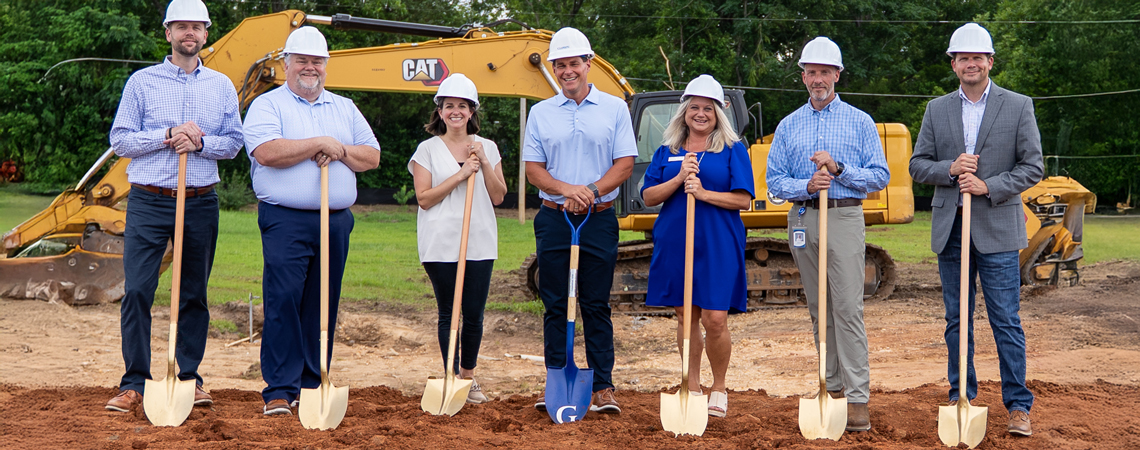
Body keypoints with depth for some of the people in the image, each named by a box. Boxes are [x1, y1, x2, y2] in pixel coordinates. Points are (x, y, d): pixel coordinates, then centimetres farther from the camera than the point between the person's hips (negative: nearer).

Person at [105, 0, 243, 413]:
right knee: (137, 291, -7)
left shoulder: (222, 86, 11)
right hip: (148, 201, -2)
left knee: (194, 295, 7)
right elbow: (120, 139, 0)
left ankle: (190, 378, 15)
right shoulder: (141, 82, 5)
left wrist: (200, 142, -12)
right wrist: (168, 136, -13)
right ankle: (134, 383, 0)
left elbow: (233, 143, 7)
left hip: (201, 204, 2)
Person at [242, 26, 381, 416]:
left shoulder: (344, 109, 19)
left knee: (323, 307, 7)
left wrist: (340, 152, -6)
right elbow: (267, 152, -15)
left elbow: (372, 156, 13)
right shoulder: (267, 105, 3)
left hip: (336, 222, 5)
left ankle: (312, 387, 14)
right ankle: (279, 391, -9)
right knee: (283, 302, -11)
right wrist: (321, 143, -10)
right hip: (285, 221, -5)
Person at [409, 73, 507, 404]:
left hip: (480, 243, 2)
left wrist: (484, 164, -7)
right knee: (448, 314, 2)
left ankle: (468, 377, 20)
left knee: (474, 315, 3)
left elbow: (498, 197, 5)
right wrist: (461, 174, -12)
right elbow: (424, 198, -6)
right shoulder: (428, 150, 3)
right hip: (440, 244, -2)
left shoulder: (487, 148, 10)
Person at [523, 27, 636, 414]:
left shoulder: (614, 109, 5)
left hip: (599, 221, -2)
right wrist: (566, 189, -14)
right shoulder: (541, 113, 10)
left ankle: (603, 388, 4)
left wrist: (591, 192, -14)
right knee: (555, 306, 4)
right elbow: (533, 169, 5)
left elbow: (624, 164, 0)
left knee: (596, 306, 1)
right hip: (553, 220, 2)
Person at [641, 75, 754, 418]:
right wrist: (679, 179, -10)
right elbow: (648, 197, 5)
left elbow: (743, 199, -4)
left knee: (715, 320, -8)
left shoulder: (733, 150, 3)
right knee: (686, 317, 8)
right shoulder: (667, 152, 11)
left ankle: (719, 389, 11)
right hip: (675, 244, 3)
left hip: (718, 245, -3)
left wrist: (704, 193, -15)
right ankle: (692, 387, 20)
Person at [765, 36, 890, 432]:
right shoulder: (789, 126, 13)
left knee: (848, 307, -11)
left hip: (844, 217, -3)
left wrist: (838, 169, -12)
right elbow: (774, 180, 7)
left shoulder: (860, 122, 6)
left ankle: (858, 399, -13)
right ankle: (833, 388, 17)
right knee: (819, 309, 8)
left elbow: (880, 176, 2)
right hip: (803, 220, 4)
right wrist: (806, 185, -12)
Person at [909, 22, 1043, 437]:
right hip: (950, 230, 3)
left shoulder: (1018, 106, 1)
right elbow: (918, 165, 8)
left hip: (997, 230, -3)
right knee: (956, 321, 10)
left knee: (1006, 321, -3)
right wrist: (950, 170, -11)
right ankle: (961, 397, 20)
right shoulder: (937, 110, 9)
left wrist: (988, 186, -14)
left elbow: (1032, 167, -2)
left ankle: (1018, 406, 4)